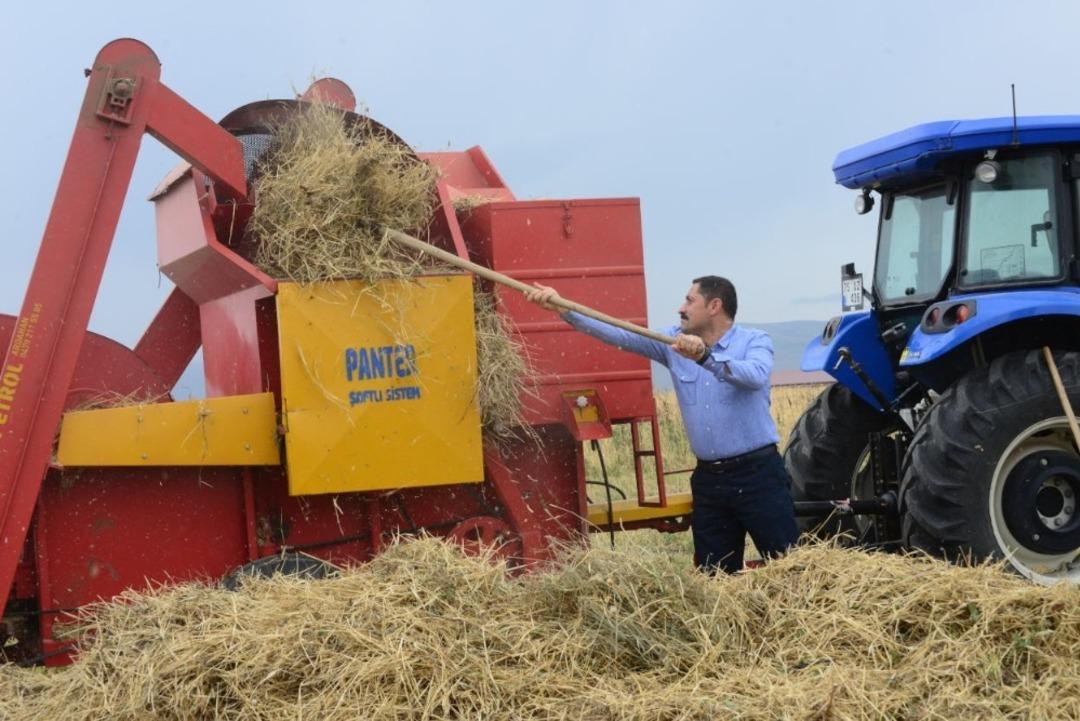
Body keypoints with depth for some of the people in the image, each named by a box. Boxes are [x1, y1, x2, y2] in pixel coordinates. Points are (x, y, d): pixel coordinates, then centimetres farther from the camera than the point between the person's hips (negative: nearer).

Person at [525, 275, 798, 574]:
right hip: (708, 478, 5)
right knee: (715, 574, 9)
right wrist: (563, 309, -5)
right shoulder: (675, 343, 9)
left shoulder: (755, 341, -4)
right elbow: (620, 335, 3)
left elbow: (756, 376, -25)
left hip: (757, 473, -5)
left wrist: (706, 358, -37)